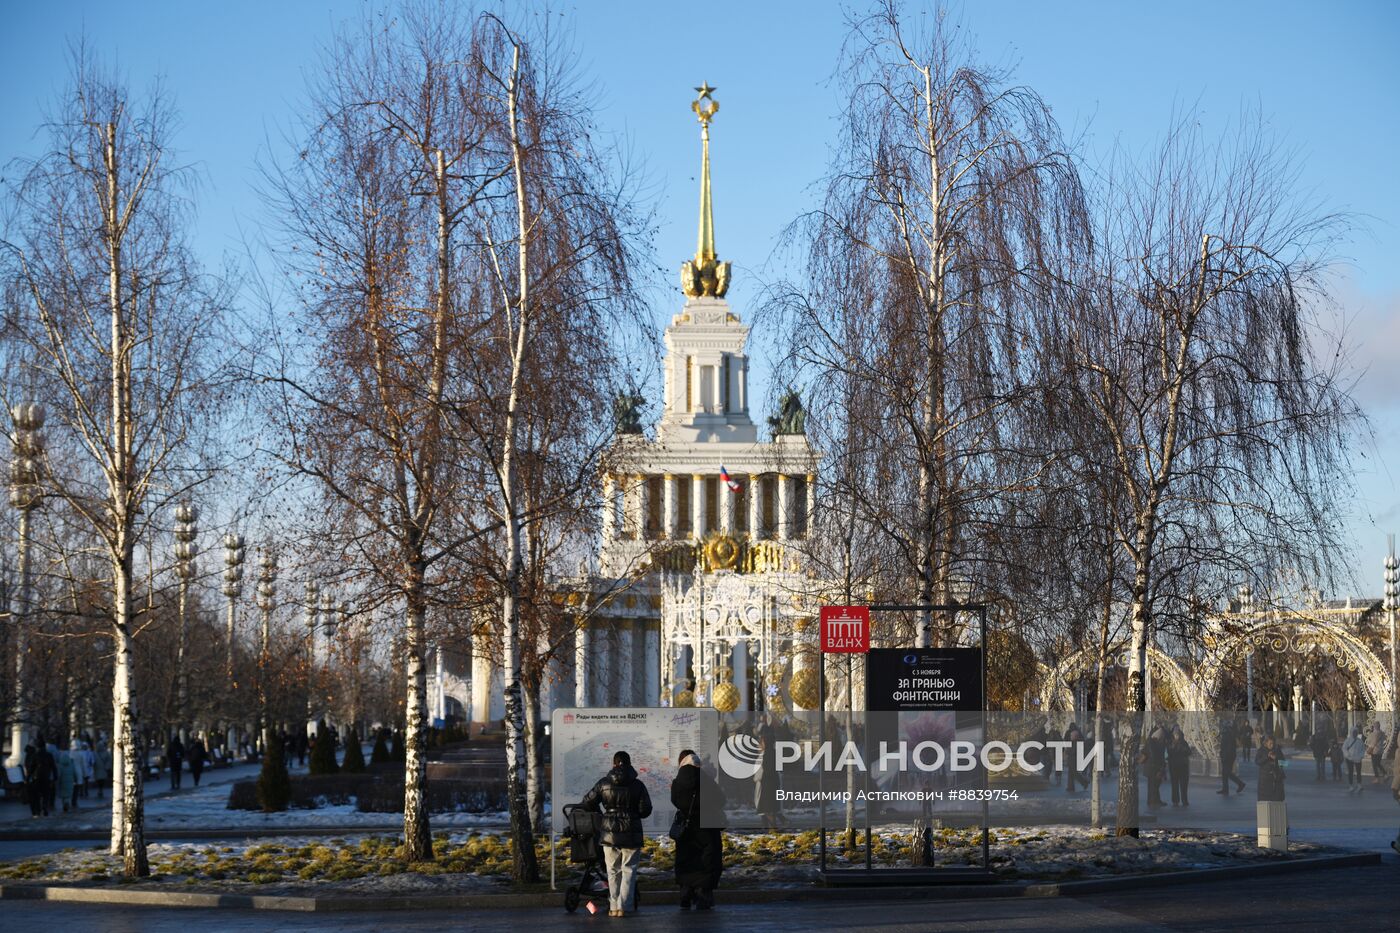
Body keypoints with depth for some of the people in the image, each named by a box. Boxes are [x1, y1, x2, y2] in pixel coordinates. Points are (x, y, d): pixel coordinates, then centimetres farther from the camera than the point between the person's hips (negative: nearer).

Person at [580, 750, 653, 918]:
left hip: (609, 833, 2)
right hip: (631, 834, -1)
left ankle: (613, 907, 11)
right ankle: (623, 906, -4)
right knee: (629, 870, 5)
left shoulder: (603, 783, -1)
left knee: (613, 871, 12)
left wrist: (600, 813, 22)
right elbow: (646, 810, -4)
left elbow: (588, 803, 4)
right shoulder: (637, 785, -5)